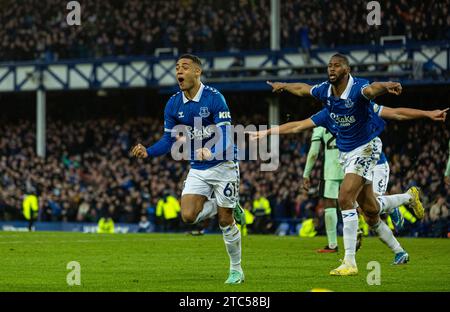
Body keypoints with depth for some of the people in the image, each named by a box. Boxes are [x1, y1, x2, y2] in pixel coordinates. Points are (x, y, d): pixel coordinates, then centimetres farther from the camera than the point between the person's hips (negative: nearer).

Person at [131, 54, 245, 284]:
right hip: (198, 170, 5)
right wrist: (148, 152, -15)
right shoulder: (173, 105, -1)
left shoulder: (214, 98, -17)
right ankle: (226, 206, 17)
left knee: (225, 220, -2)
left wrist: (211, 153, -42)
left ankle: (236, 269, 17)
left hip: (223, 164, -5)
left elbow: (226, 137, -23)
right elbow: (168, 140, 3)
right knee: (188, 216, -12)